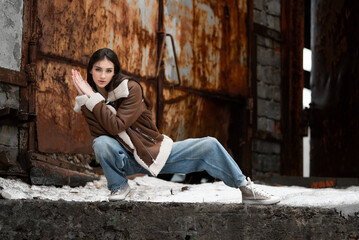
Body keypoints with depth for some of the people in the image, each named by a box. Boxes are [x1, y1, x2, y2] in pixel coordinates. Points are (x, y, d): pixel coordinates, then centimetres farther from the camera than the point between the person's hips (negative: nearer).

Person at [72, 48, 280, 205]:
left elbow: (116, 126, -28)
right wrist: (89, 99, -28)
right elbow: (101, 133, -19)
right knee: (101, 144, -33)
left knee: (209, 146, -15)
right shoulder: (87, 103, -4)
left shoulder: (131, 88, -15)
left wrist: (93, 98, -28)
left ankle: (247, 189, 2)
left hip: (157, 152, -1)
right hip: (128, 161, 1)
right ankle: (119, 187, -5)